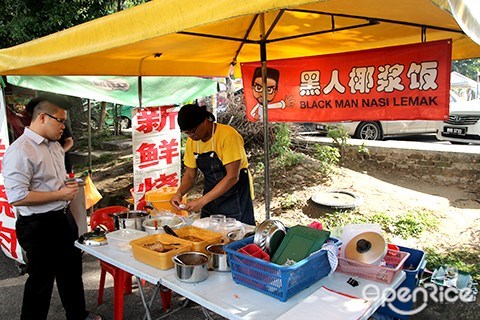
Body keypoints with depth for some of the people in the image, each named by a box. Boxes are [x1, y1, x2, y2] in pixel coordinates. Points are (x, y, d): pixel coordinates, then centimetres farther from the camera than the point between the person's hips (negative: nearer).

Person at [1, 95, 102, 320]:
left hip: (63, 219, 9)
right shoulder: (20, 151, -20)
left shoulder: (55, 145, 8)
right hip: (39, 226, -9)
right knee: (41, 281, 7)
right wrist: (60, 194, -21)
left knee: (71, 269, 22)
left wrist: (68, 185, 2)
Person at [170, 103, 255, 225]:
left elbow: (233, 177, -25)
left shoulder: (228, 136, -21)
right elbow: (190, 175, 7)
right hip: (211, 197, 6)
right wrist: (179, 193, -12)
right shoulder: (192, 141, 0)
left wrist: (202, 201, -27)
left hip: (236, 197, -5)